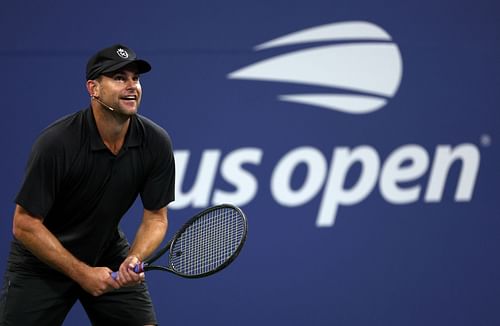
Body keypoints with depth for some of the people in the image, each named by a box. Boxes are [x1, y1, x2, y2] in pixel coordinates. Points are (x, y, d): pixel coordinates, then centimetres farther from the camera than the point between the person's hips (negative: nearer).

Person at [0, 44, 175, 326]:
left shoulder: (156, 143, -14)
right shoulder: (56, 143, -26)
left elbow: (156, 217, -5)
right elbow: (25, 225, -22)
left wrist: (134, 259, -25)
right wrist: (81, 272, -22)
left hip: (109, 256, 3)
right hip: (42, 262, -3)